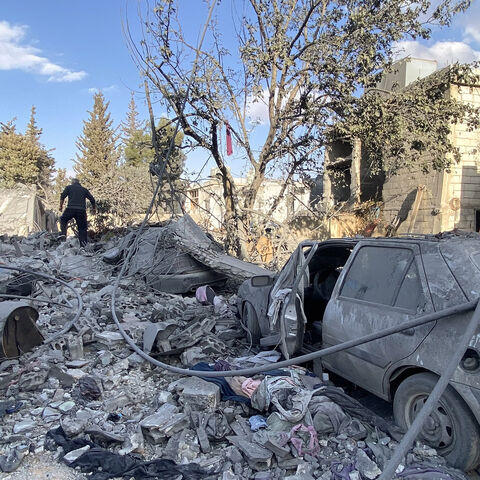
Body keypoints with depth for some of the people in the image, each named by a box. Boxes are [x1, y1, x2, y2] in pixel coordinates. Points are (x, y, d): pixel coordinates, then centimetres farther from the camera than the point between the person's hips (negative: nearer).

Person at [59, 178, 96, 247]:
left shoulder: (69, 187, 14)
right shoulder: (84, 189, 19)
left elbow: (62, 196, 2)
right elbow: (92, 199, 11)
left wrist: (61, 206, 11)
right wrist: (94, 208, 23)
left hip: (71, 208, -1)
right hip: (82, 210, 1)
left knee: (63, 219, 23)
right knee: (82, 228, 5)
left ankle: (63, 234, 6)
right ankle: (83, 245, 1)